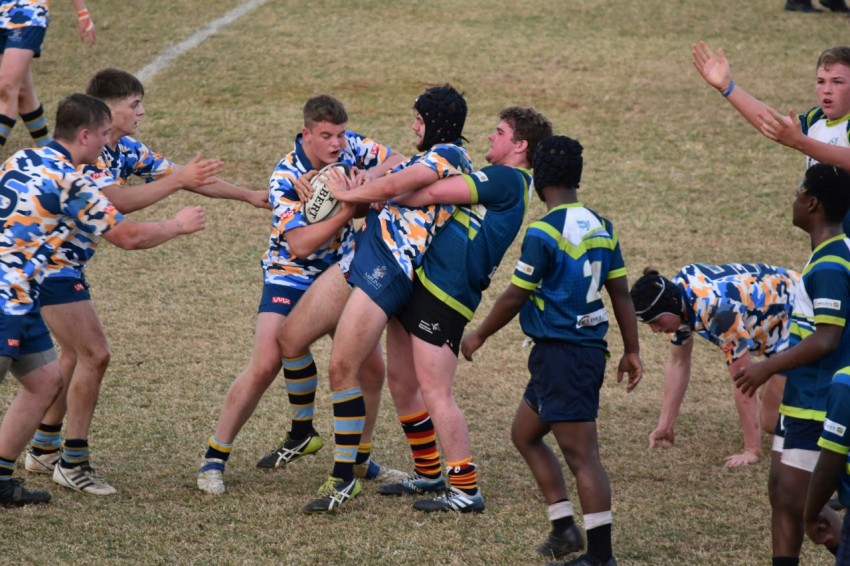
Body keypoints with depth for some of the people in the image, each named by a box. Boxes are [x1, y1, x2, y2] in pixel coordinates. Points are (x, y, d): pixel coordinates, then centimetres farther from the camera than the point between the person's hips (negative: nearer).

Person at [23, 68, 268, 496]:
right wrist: (178, 179, -30)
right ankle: (73, 462, -4)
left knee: (76, 354, 19)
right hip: (50, 263, -10)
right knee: (94, 355, -10)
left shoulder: (126, 151, 7)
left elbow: (188, 178, 13)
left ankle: (43, 449, 29)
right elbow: (118, 201, -34)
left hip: (67, 264, 10)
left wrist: (251, 196, 12)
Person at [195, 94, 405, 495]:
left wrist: (374, 175, -23)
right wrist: (350, 209, -37)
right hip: (291, 276, -5)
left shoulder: (351, 147, -11)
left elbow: (398, 162, -1)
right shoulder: (286, 178, -24)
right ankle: (214, 458, -7)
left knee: (372, 369, 0)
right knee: (265, 366, -17)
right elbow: (301, 244, -31)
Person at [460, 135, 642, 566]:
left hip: (559, 351, -9)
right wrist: (632, 350, 17)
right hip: (591, 348, 9)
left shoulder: (542, 233, -14)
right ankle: (565, 528, 19)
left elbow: (514, 297, -10)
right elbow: (621, 293, 11)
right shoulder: (601, 228, 8)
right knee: (524, 434, 21)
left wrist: (478, 337, 4)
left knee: (581, 455, -8)